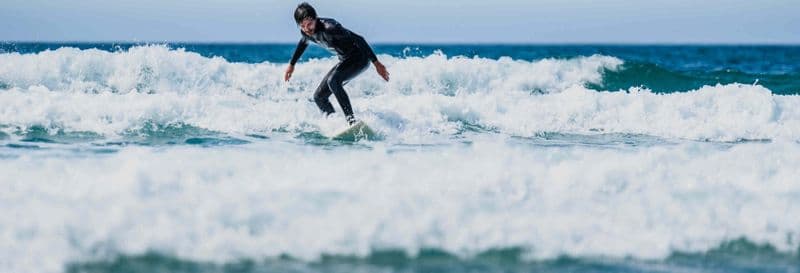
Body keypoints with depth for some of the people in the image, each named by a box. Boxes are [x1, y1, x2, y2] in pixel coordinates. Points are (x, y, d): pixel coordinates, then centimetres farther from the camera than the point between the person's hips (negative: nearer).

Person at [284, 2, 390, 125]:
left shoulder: (329, 28, -30)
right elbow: (303, 43, 20)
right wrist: (292, 64, 31)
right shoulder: (306, 33, -6)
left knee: (333, 81, -33)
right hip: (345, 60, 9)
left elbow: (358, 39, -28)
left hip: (360, 58, -9)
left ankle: (351, 121, -37)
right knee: (319, 96, 4)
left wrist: (376, 63, -29)